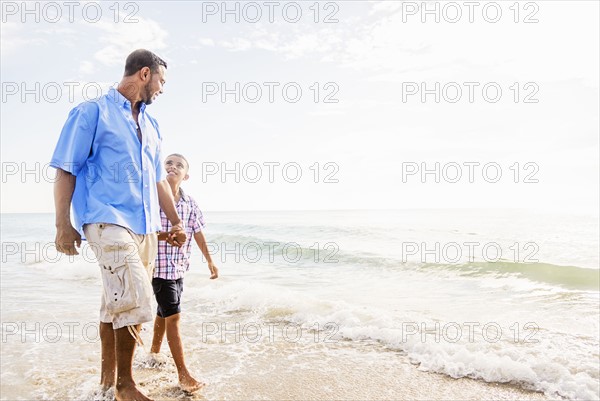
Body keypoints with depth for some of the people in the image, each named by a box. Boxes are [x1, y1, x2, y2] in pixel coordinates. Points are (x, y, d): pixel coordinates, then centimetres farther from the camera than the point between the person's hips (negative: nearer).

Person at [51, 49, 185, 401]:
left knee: (118, 302, 11)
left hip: (145, 226, 7)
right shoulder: (92, 112, 2)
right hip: (108, 220, -6)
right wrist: (64, 225, -8)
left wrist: (176, 220, 19)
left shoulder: (151, 125, 21)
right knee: (135, 297, -17)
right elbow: (66, 171, -2)